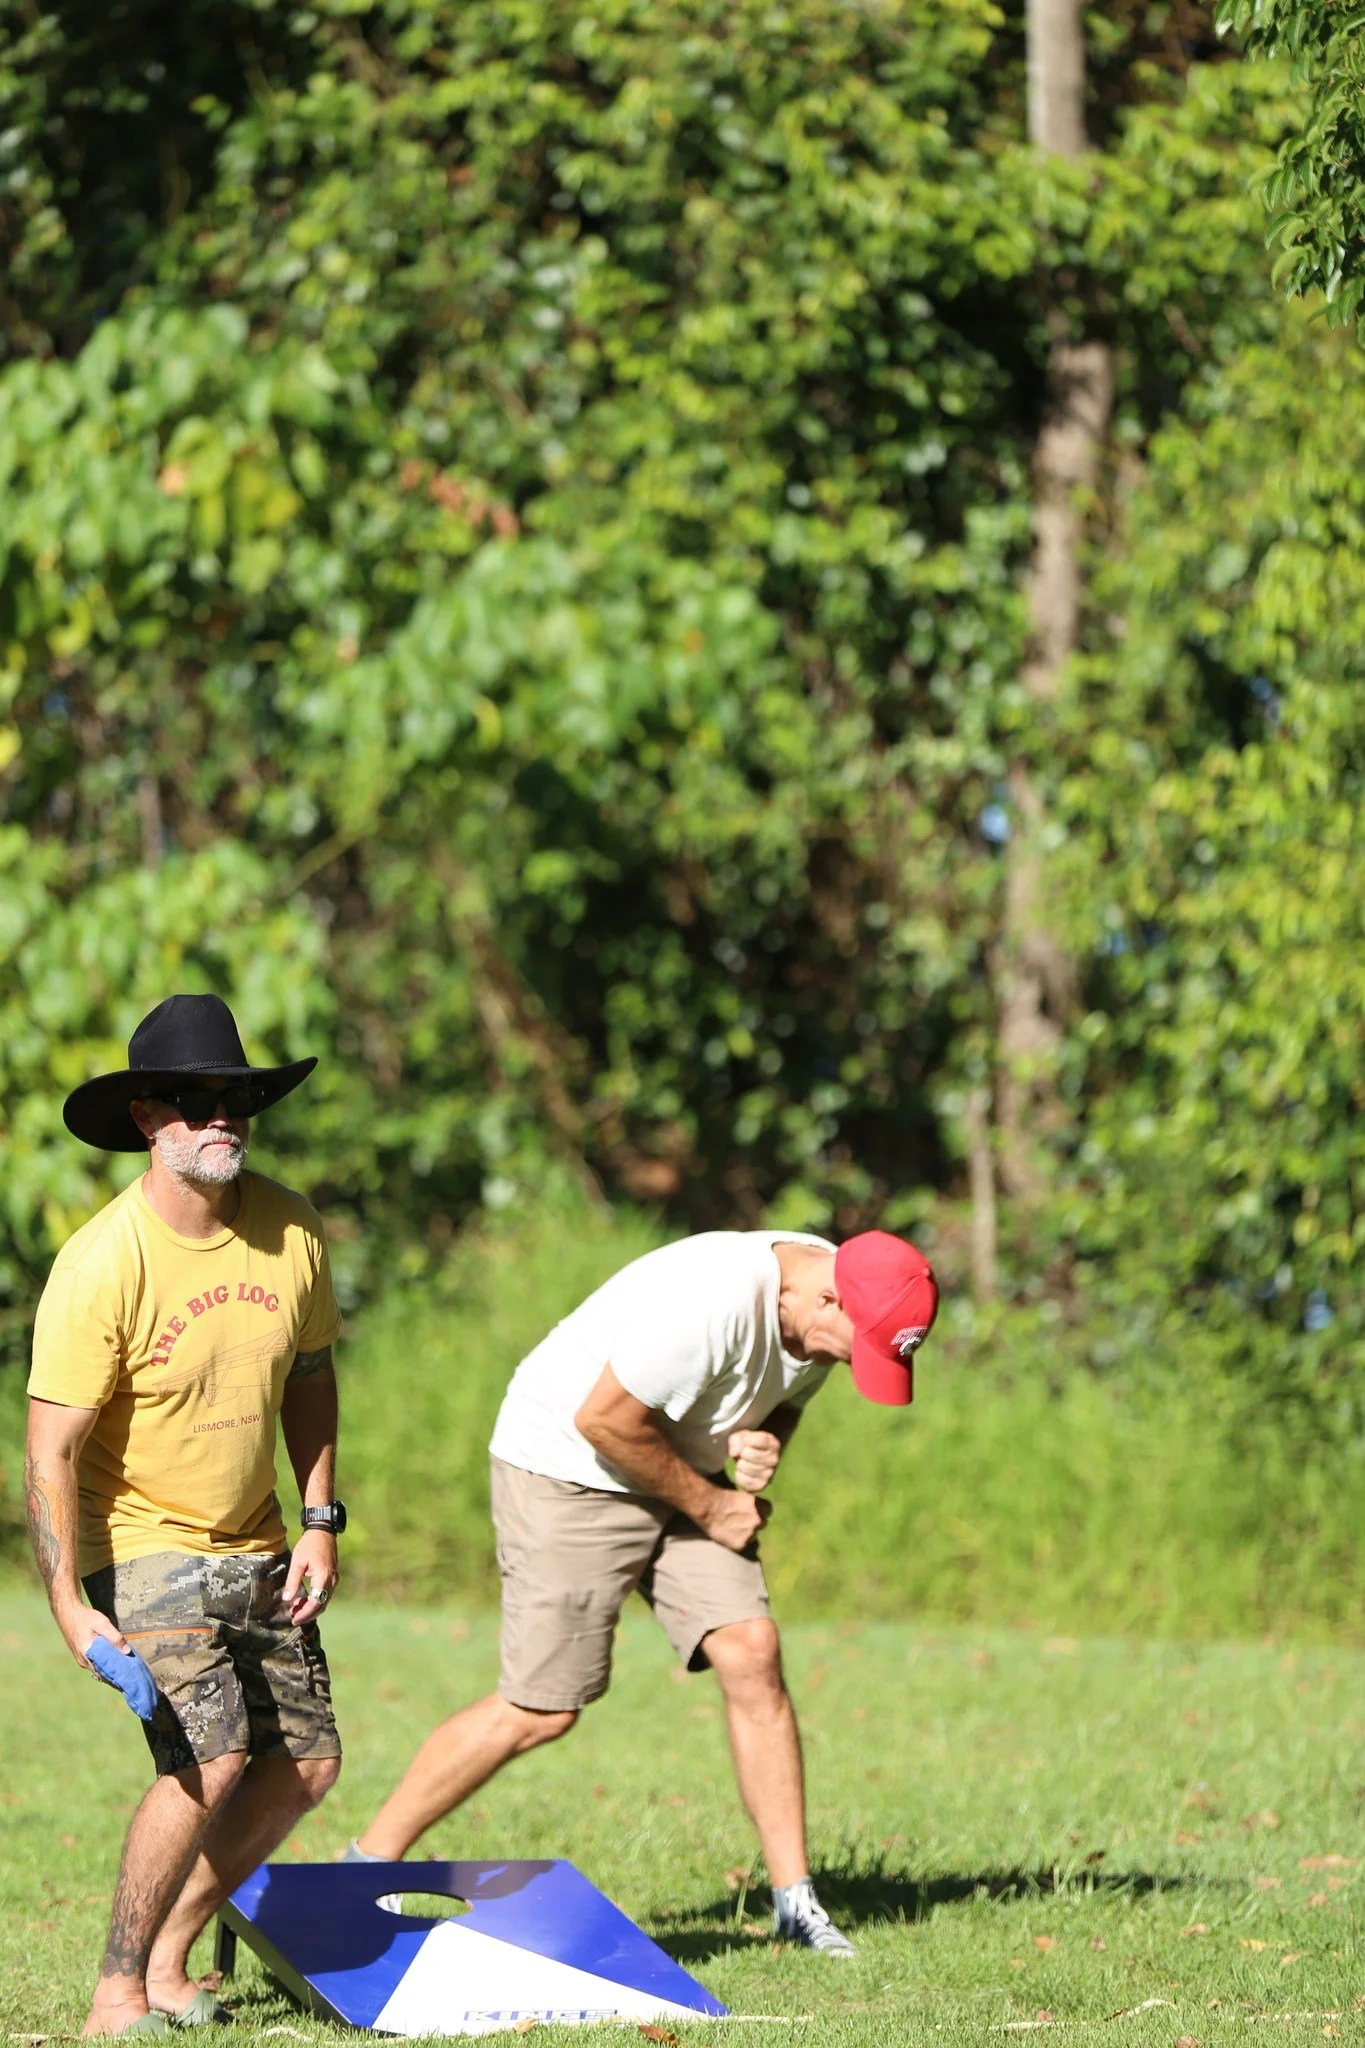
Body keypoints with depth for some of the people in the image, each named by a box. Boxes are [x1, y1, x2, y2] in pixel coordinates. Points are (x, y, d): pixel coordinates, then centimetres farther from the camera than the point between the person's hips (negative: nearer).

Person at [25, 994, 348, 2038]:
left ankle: (168, 1959, 20)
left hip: (255, 1549, 7)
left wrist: (321, 1522, 6)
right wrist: (70, 1605, -27)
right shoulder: (102, 1266, -22)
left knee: (305, 1764, 5)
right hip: (142, 1548, -7)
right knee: (209, 1756, -22)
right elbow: (51, 1450, -20)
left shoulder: (293, 1230, -4)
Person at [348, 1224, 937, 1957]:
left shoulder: (823, 1315, -7)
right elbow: (604, 1420, -26)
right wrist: (708, 1505, -15)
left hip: (683, 1473, 7)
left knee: (752, 1655, -7)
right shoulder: (714, 1302, -33)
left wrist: (765, 1442, -11)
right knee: (542, 1710, -8)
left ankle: (795, 1903, 1)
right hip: (565, 1470, -7)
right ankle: (366, 1865, 6)